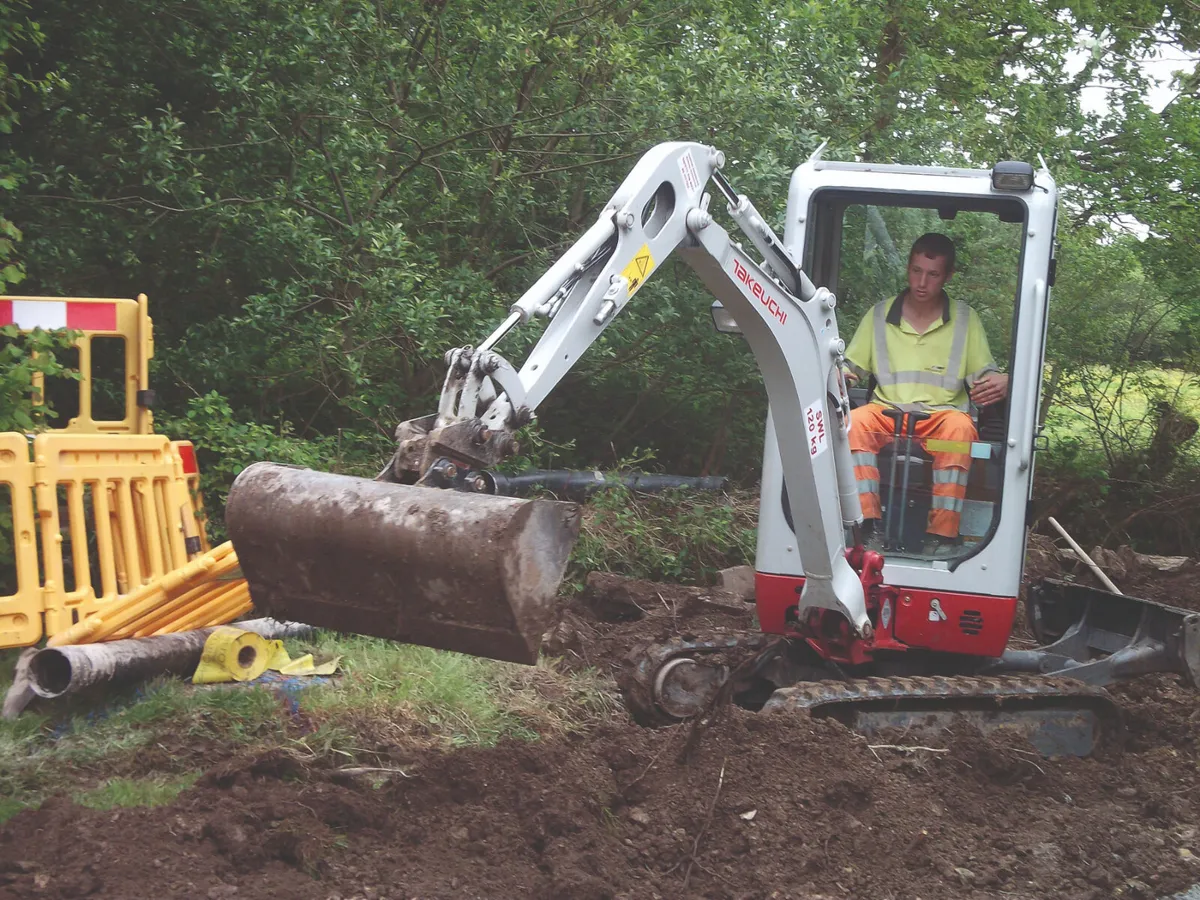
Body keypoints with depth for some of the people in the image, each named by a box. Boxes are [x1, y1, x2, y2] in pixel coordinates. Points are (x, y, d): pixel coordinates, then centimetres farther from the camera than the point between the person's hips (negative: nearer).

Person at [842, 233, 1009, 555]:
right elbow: (853, 366, 16)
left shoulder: (965, 319, 12)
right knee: (856, 421, -34)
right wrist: (842, 375, -10)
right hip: (887, 411, 1)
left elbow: (984, 374, 10)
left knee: (960, 428, -38)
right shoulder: (879, 314, 13)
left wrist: (1001, 383, -15)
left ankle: (941, 533, -36)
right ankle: (868, 524, -36)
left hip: (942, 413, -1)